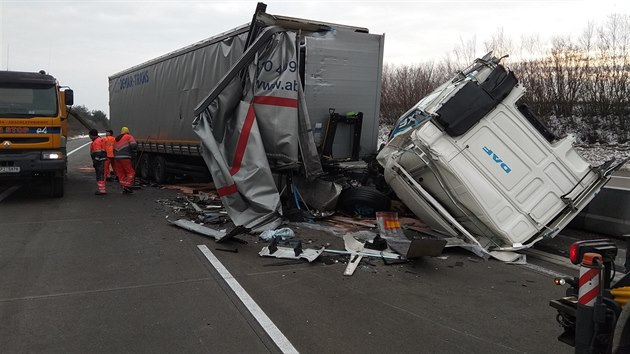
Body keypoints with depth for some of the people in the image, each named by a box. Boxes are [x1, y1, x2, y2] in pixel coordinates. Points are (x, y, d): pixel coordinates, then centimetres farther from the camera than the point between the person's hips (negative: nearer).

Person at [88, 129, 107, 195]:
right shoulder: (100, 139, 17)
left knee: (99, 175, -10)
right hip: (101, 160, 11)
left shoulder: (96, 142, -15)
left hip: (99, 160, -11)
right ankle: (101, 189, 23)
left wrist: (95, 161, -20)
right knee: (101, 175, 16)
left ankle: (101, 190, -11)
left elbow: (97, 153, -21)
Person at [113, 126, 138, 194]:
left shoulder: (116, 139, 23)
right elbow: (134, 145, -11)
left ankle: (123, 188, 10)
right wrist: (133, 153, 4)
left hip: (117, 158, 6)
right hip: (125, 158, -6)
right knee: (131, 173, 1)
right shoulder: (129, 137, 3)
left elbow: (114, 150, 22)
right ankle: (127, 186, -10)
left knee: (121, 174, 10)